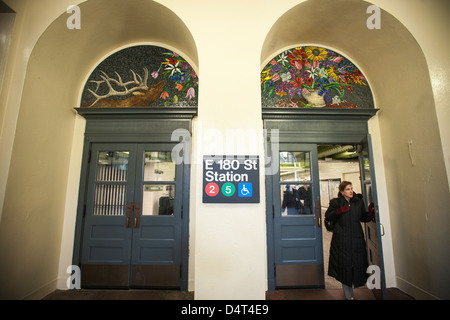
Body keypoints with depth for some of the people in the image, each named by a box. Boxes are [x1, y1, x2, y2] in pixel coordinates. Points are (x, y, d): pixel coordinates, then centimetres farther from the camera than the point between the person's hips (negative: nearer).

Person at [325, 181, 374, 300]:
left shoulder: (359, 202, 5)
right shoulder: (336, 202, -4)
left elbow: (363, 218, 11)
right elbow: (328, 216, -2)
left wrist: (369, 213, -9)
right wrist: (338, 211, -17)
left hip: (356, 237, 3)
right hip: (341, 238, -3)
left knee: (357, 262, 9)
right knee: (344, 264, 2)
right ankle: (348, 295, 19)